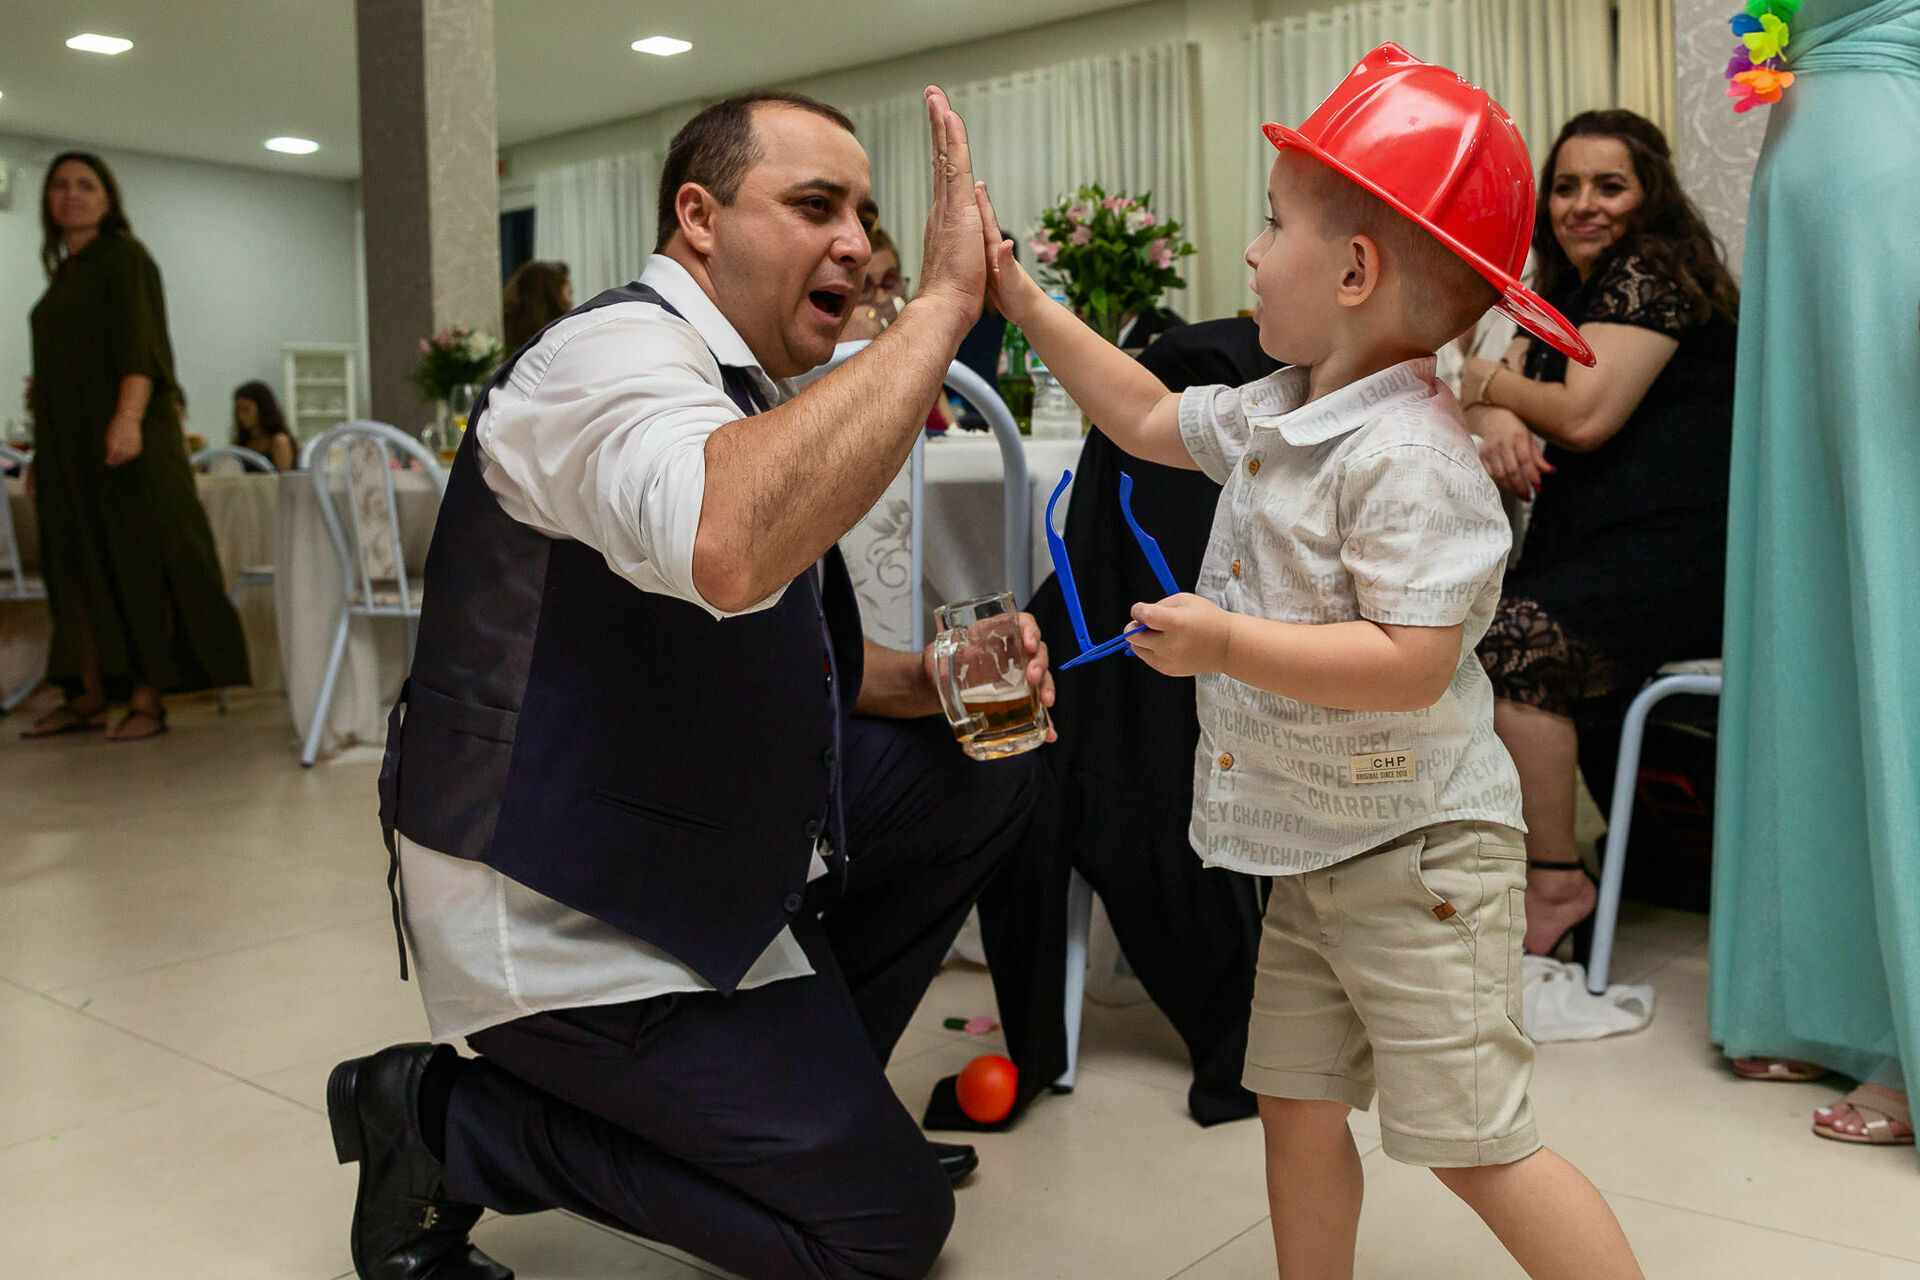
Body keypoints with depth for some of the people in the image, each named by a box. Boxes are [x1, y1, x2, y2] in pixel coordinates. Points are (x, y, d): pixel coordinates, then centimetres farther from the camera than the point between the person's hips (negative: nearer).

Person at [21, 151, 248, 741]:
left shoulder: (123, 257, -3)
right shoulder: (64, 272, 20)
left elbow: (138, 344, -16)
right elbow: (58, 365, 22)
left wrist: (129, 417, -30)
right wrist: (42, 454, 20)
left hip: (119, 434, -8)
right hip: (67, 443, 8)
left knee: (137, 563, -7)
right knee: (78, 567, 7)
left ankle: (149, 699, -5)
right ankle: (88, 697, 12)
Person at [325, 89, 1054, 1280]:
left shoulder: (760, 397, 11)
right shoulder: (616, 350, -20)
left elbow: (767, 663, 18)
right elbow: (729, 551, -44)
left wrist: (937, 682, -1)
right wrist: (942, 305, -34)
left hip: (705, 840, 9)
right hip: (567, 914, -9)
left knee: (982, 771, 8)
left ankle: (807, 1093, 18)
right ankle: (450, 1125, 3)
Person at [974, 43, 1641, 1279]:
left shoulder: (1407, 456, -23)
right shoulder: (1275, 411, 6)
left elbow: (1410, 665, -29)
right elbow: (1149, 417, 22)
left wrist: (1223, 642, -27)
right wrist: (1022, 299, 20)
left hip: (1413, 852, -9)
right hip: (1309, 849, 9)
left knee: (1475, 1140, -2)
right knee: (1298, 1104, 17)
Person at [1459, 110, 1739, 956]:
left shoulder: (1652, 274, -7)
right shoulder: (1564, 291, 20)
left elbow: (1584, 416, -16)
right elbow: (1494, 394, 11)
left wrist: (1488, 380, -1)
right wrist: (1495, 424, -14)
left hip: (1680, 552, -8)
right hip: (1595, 539, 8)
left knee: (1508, 647, -26)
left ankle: (1556, 884, -14)